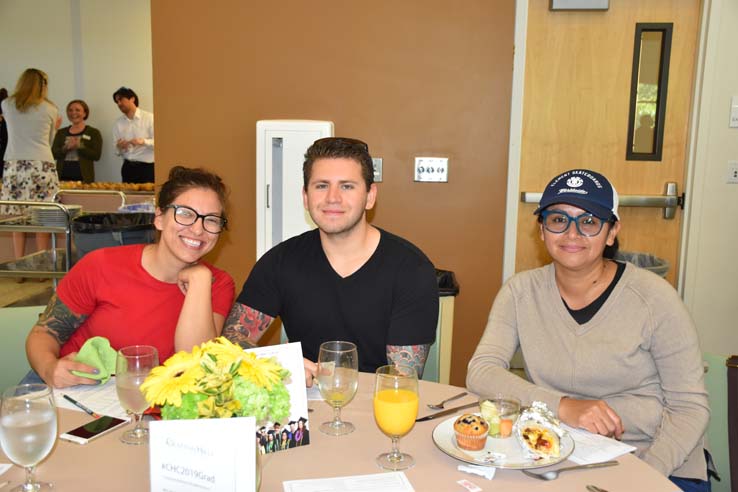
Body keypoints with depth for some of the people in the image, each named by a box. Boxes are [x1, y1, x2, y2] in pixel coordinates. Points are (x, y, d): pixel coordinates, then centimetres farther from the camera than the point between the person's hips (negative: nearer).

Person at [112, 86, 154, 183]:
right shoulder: (118, 123, 11)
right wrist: (120, 148, -11)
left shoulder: (149, 118, -2)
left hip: (147, 167, -4)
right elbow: (117, 152, 11)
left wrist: (143, 141, -24)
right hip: (128, 167, 4)